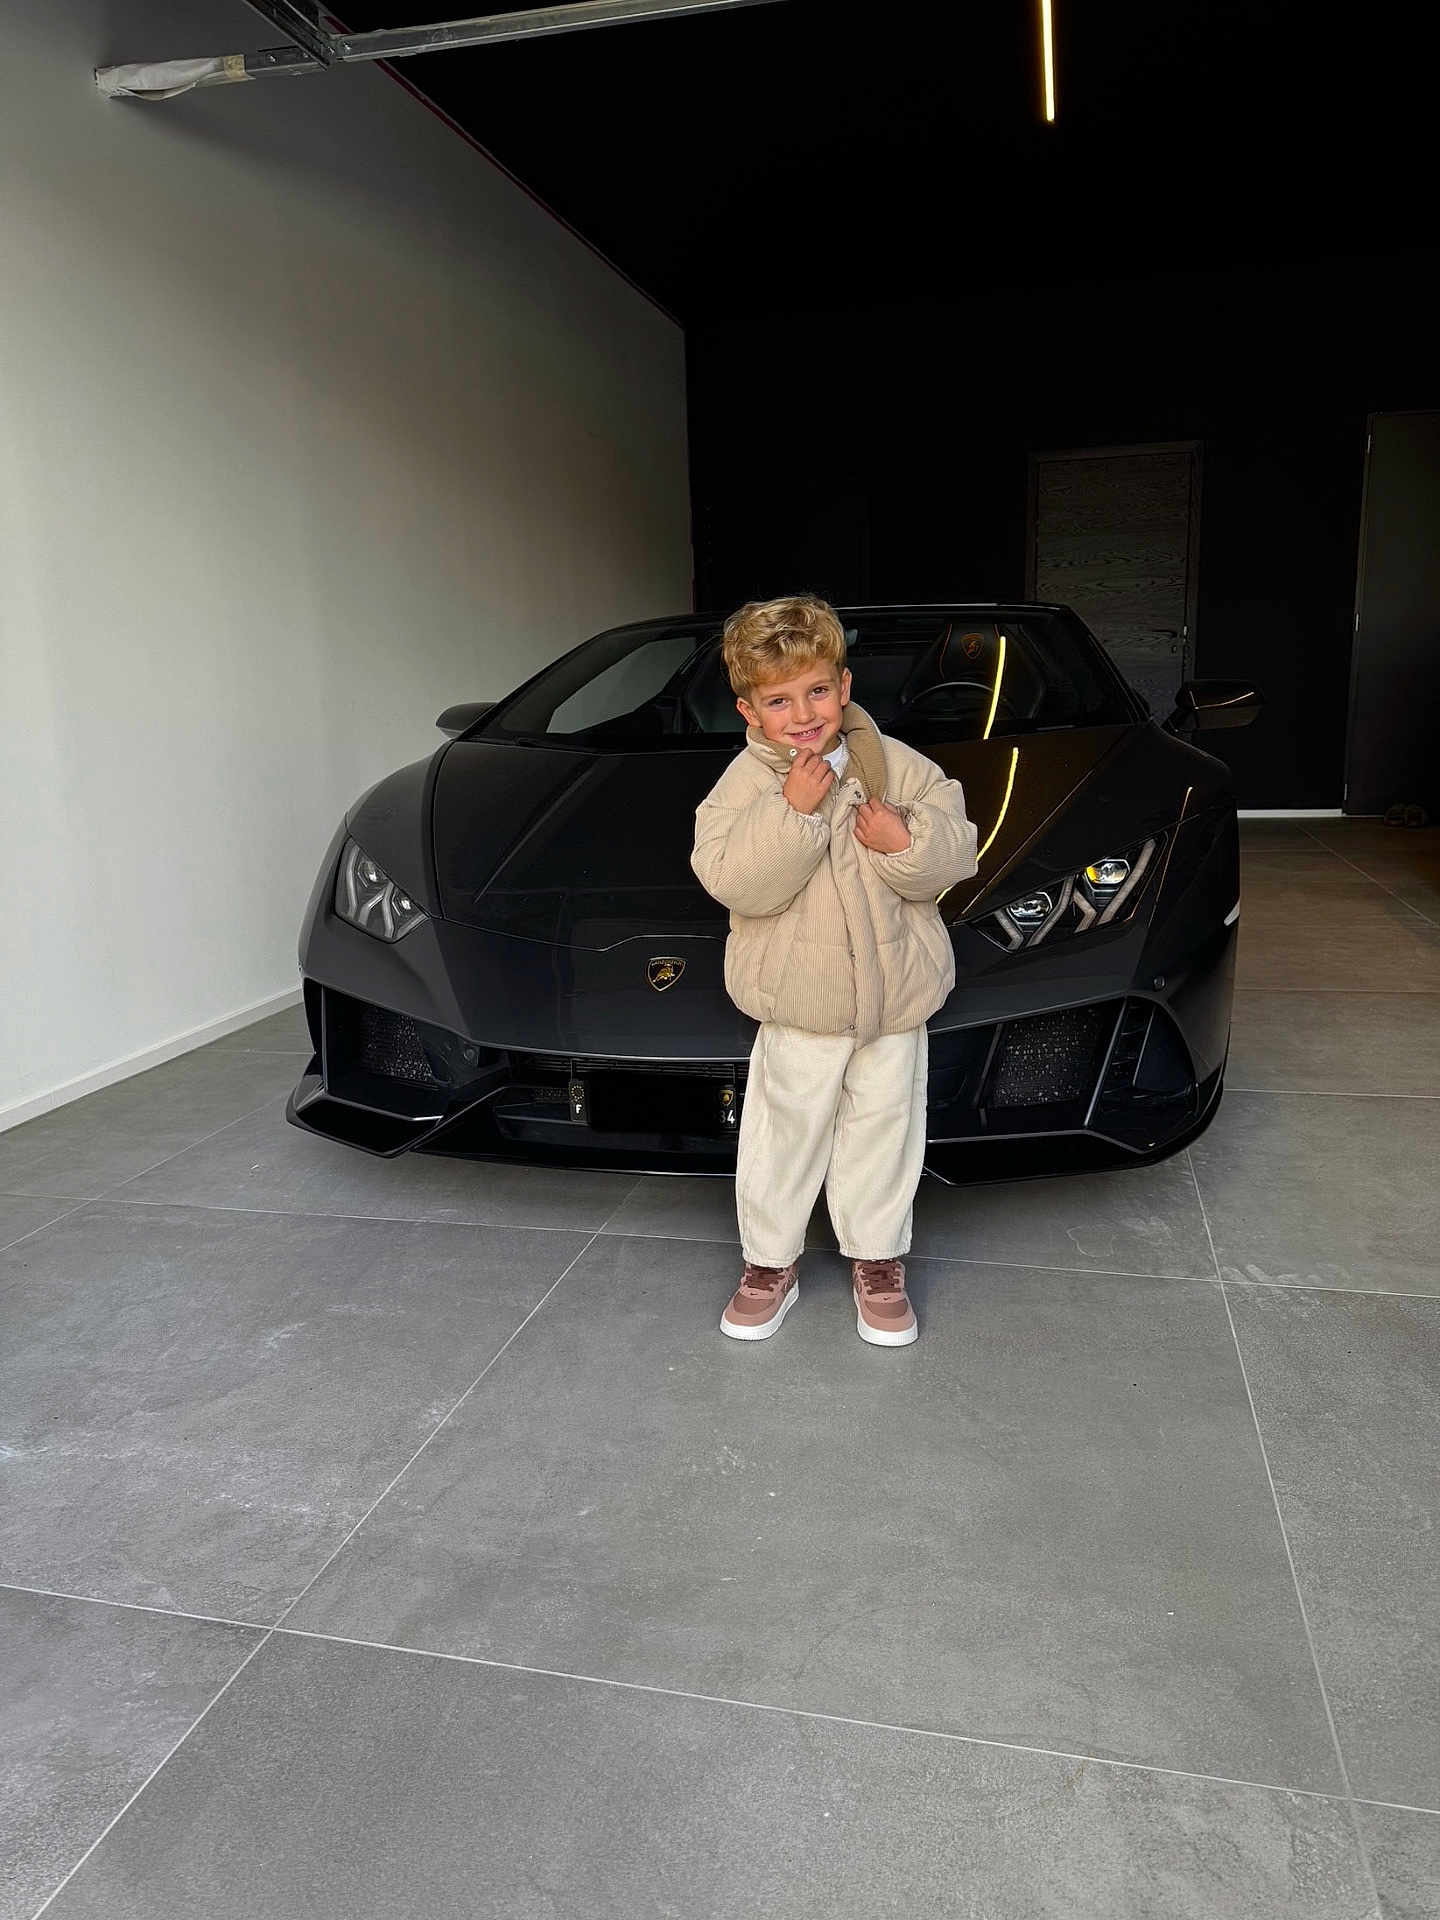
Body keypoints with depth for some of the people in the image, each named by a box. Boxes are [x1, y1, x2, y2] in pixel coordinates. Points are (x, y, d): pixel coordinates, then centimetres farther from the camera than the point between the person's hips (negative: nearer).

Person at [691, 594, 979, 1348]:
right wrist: (792, 809, -30)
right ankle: (769, 1264, 28)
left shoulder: (896, 765, -2)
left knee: (883, 1127, 14)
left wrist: (907, 844, -22)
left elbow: (959, 848, -2)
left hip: (894, 989, 2)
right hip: (797, 1000, -2)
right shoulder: (744, 784, -9)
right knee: (785, 1134, 9)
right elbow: (734, 882, -22)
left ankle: (877, 1262, 32)